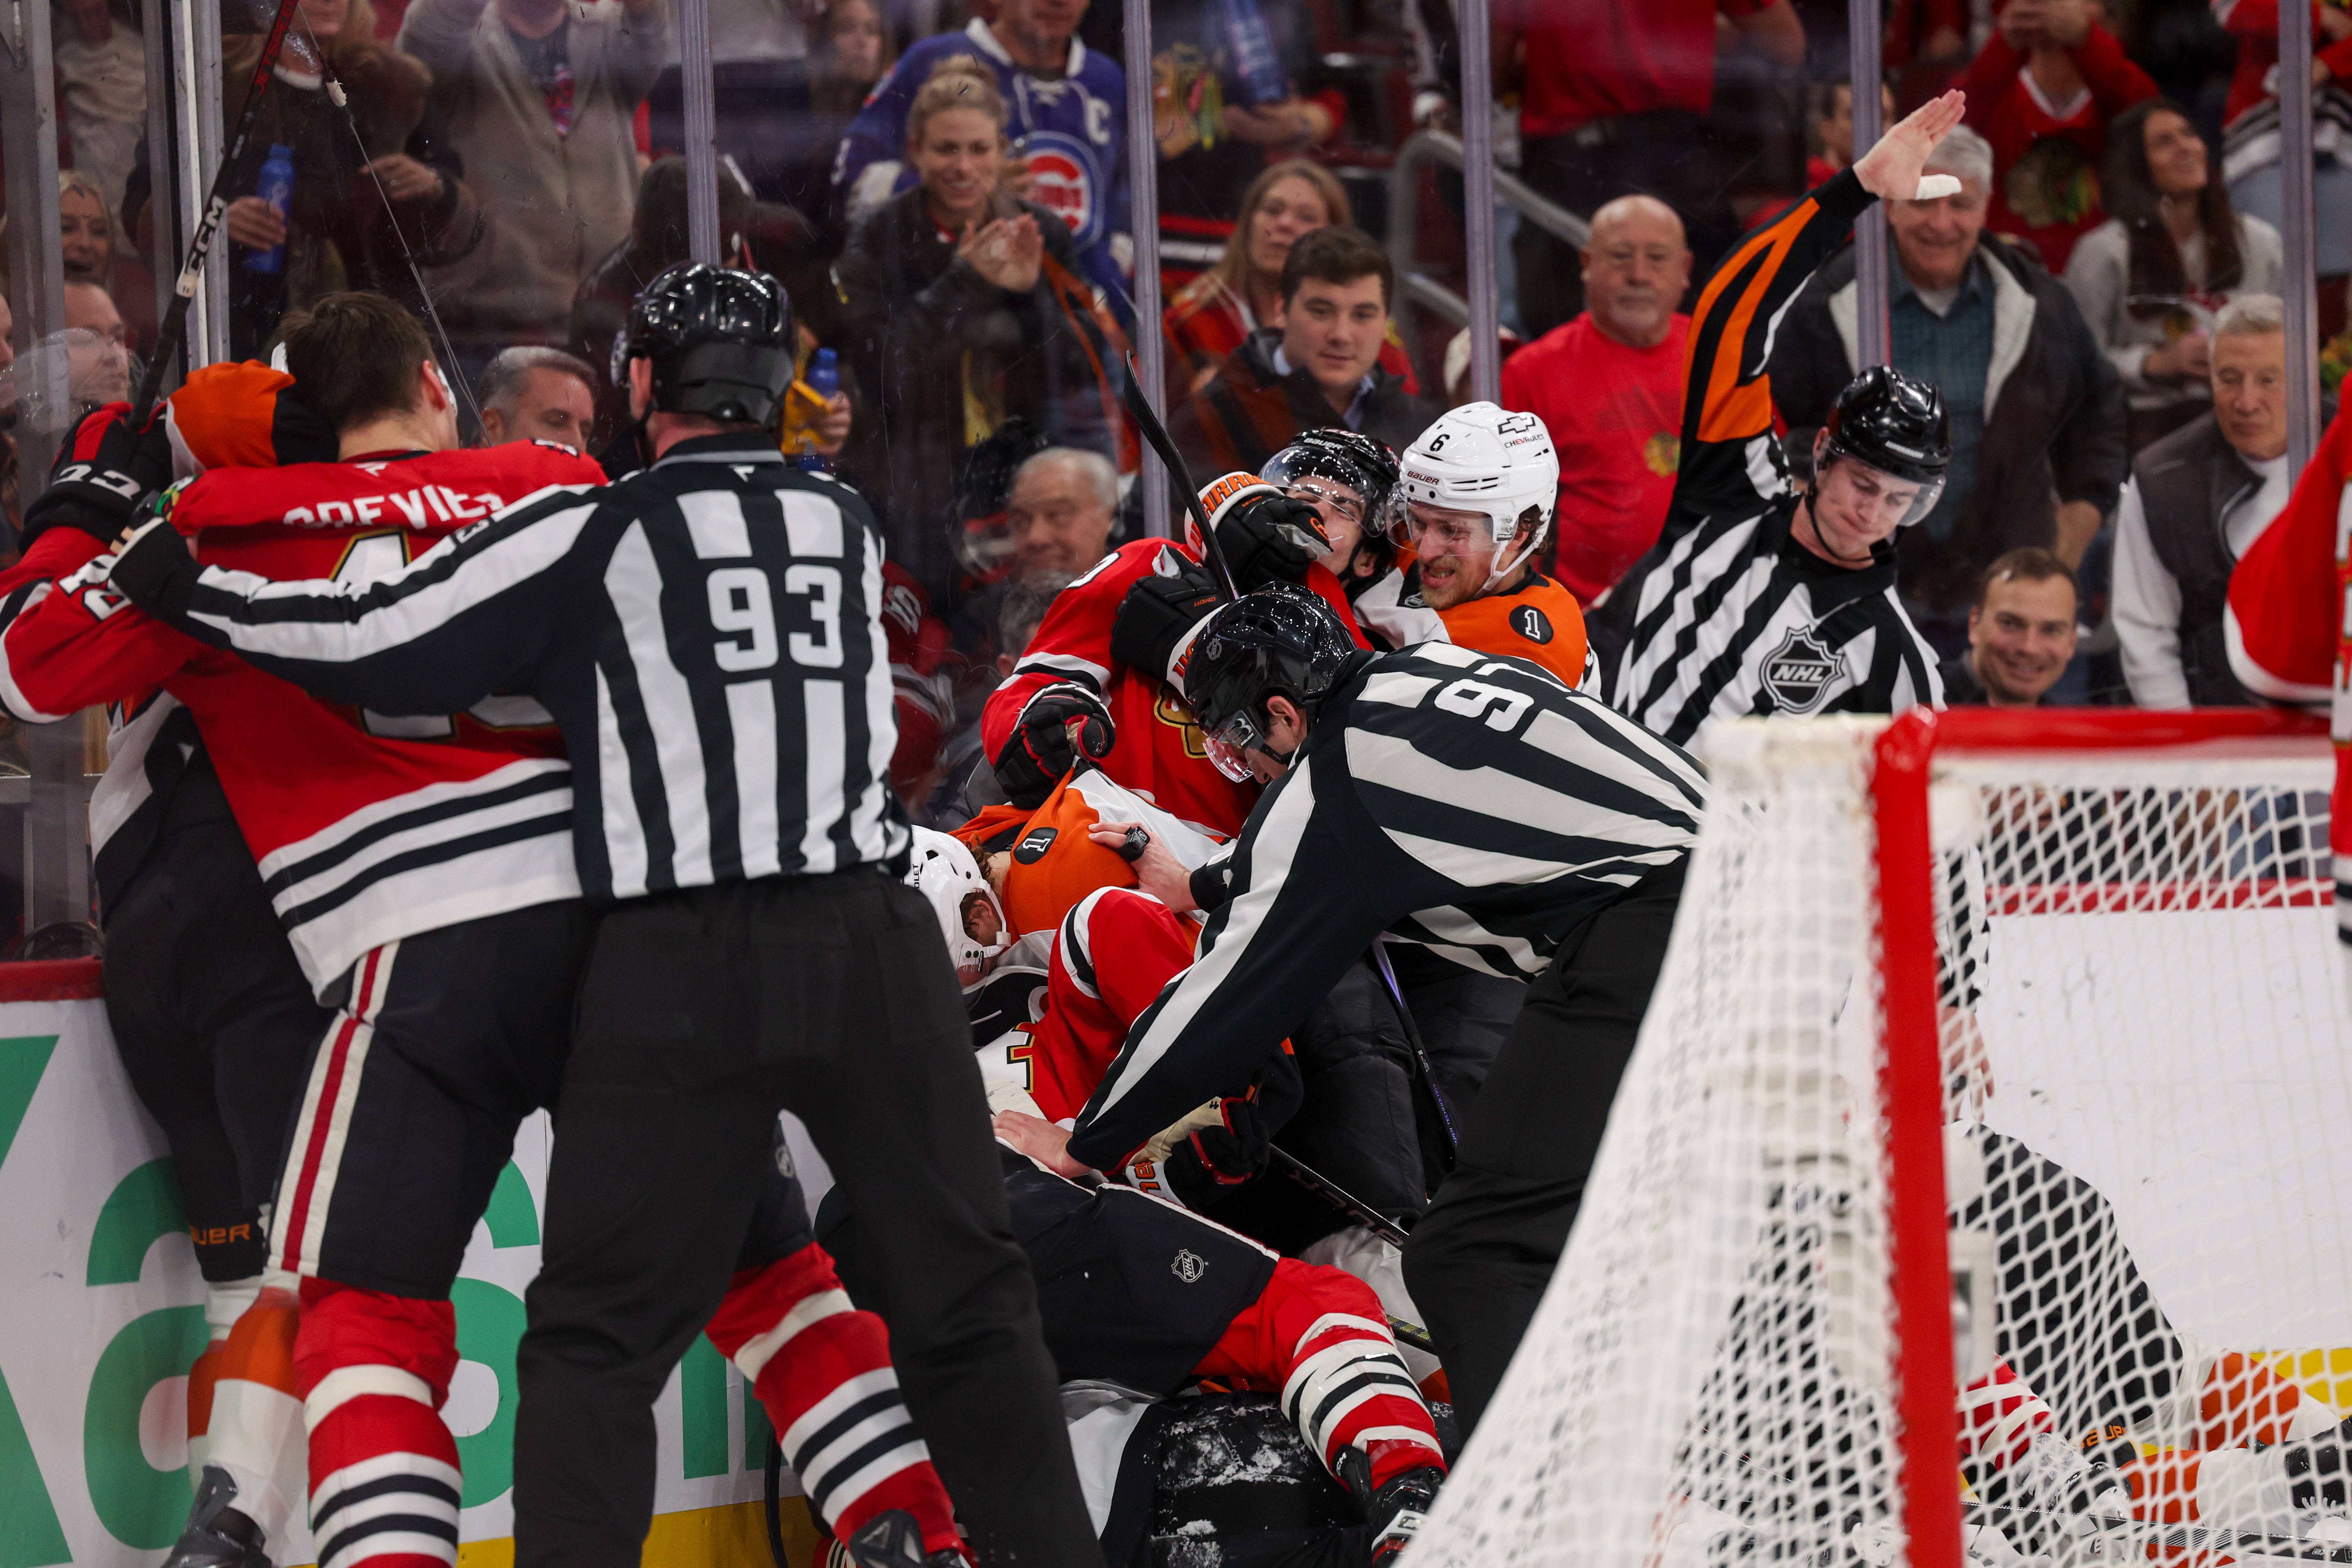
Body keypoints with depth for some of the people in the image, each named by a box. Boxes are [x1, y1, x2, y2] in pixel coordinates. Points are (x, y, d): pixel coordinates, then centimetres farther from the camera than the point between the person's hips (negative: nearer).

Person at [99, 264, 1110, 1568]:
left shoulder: (594, 535, -2)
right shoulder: (844, 524, 13)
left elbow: (389, 650, -3)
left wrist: (189, 592, 10)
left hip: (683, 968, -3)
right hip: (869, 945, 3)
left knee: (601, 1330, 1)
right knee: (965, 1297, 12)